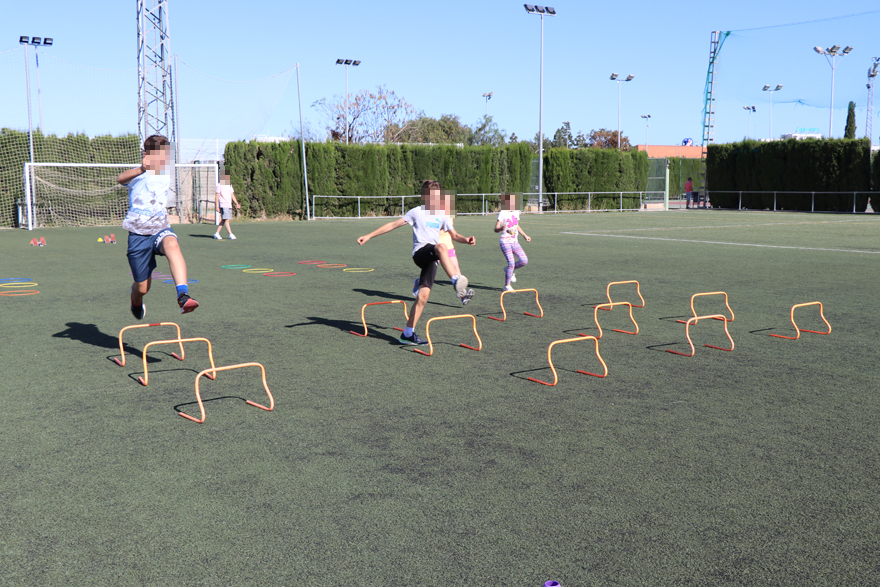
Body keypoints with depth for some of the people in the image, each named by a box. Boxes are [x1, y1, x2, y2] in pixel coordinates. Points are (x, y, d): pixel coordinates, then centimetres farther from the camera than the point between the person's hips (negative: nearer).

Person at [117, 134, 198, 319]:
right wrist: (141, 169, -44)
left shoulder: (168, 177, 8)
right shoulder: (138, 175, -7)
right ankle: (136, 300, 42)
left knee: (172, 245, -36)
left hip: (161, 229, 2)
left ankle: (183, 296, -50)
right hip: (138, 234, -2)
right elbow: (121, 179, -29)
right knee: (143, 287, 3)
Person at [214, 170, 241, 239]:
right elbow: (216, 196, -5)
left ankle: (217, 233, 15)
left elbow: (232, 195, 20)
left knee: (223, 220, 8)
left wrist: (237, 204, 12)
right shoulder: (219, 185, -4)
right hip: (223, 205, -7)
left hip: (229, 205, 7)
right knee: (226, 220, -9)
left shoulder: (229, 185, 16)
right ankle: (231, 234, -10)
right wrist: (216, 206, -11)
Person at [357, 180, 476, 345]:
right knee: (441, 247, -37)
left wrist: (466, 239, 1)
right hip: (420, 252, -4)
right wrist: (369, 236, 5)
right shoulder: (417, 212, 7)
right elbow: (393, 224, 8)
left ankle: (408, 334, 2)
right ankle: (457, 283, -53)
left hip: (432, 259, 5)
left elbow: (454, 235, 24)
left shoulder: (442, 214, 19)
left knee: (423, 295, -7)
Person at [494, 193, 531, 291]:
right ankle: (507, 286, 1)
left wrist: (525, 235, 31)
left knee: (524, 261, -5)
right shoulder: (502, 214, -8)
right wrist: (501, 228, -36)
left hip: (515, 242, 7)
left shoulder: (516, 212, 12)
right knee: (511, 262, -14)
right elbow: (496, 228, -14)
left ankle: (509, 270, 22)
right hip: (505, 242, -7)